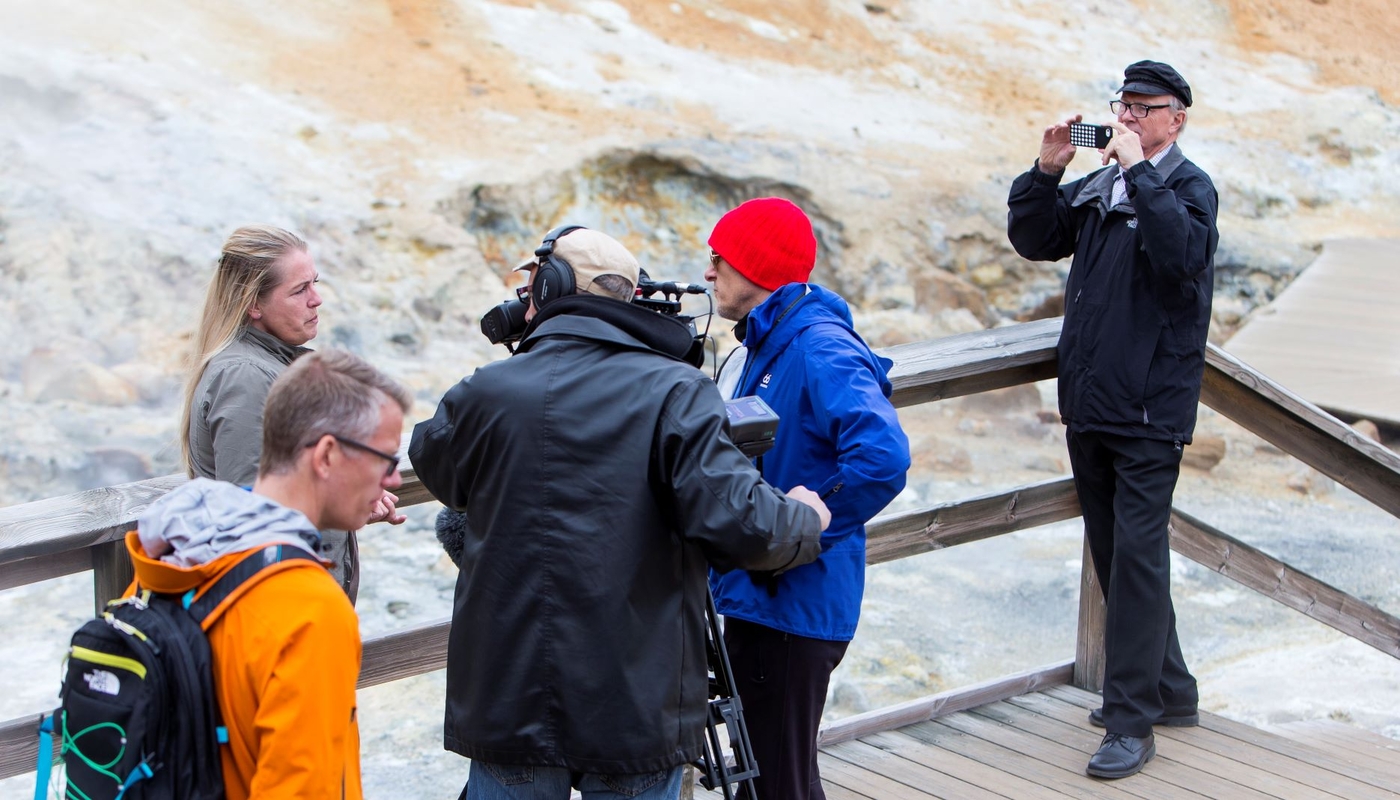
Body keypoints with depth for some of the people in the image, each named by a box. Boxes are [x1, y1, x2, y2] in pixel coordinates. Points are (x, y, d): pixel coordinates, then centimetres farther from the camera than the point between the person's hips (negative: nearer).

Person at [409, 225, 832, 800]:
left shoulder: (485, 393, -4)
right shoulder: (675, 392, -10)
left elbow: (432, 464, 18)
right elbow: (736, 521, -19)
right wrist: (803, 519, 3)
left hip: (505, 707, 2)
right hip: (639, 714, -1)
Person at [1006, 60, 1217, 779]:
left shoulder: (1189, 187, -7)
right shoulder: (1096, 187, 14)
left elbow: (1184, 254, -26)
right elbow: (1033, 239, 12)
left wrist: (1138, 172, -24)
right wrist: (1047, 171, -1)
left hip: (1149, 411, -8)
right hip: (1089, 407, 8)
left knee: (1137, 555, -8)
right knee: (1113, 553, 15)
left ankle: (1133, 721, -4)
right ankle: (1168, 687, 30)